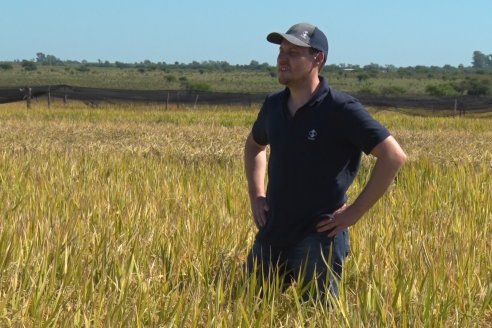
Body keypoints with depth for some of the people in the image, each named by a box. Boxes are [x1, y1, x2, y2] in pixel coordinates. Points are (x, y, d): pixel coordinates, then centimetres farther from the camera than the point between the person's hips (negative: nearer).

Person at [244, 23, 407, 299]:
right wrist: (256, 194, 14)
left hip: (318, 238, -7)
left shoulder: (341, 110, -14)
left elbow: (394, 157, -19)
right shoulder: (273, 105, 6)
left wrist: (355, 212, -17)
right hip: (270, 235, 7)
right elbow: (254, 145, 28)